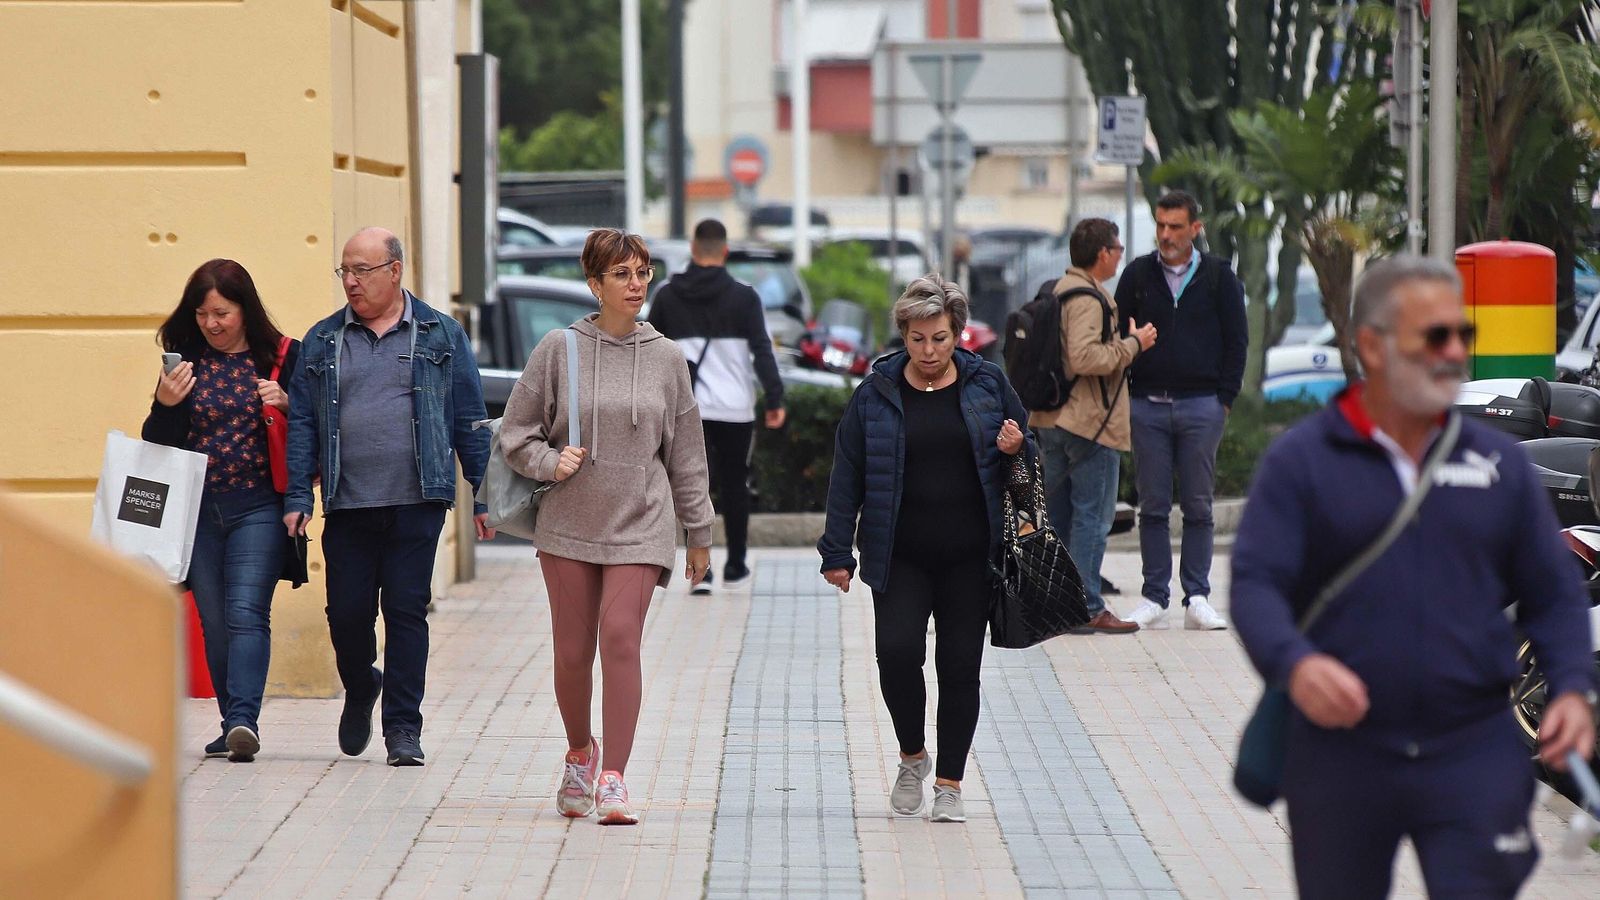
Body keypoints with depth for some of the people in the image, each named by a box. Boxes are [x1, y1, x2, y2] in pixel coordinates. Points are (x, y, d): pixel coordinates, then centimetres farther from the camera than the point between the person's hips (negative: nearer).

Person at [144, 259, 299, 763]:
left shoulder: (281, 358, 1)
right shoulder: (185, 359, 7)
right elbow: (157, 442, 8)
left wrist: (285, 403, -15)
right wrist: (165, 404, -12)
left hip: (258, 508, -3)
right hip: (197, 511, 3)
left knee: (246, 613, -16)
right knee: (214, 622, 6)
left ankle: (242, 719, -25)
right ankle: (235, 727, 13)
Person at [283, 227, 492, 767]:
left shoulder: (441, 337, 7)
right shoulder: (323, 342, 10)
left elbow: (470, 420, 7)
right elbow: (301, 423, 8)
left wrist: (483, 496, 3)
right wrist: (297, 497, -1)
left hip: (417, 503, -2)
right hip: (348, 505, 2)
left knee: (406, 611, -3)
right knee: (347, 612, 2)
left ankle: (403, 727, 4)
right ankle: (359, 692, 32)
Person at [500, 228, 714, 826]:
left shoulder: (666, 358, 5)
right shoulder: (559, 349, 0)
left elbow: (686, 453, 11)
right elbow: (516, 432, 7)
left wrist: (699, 534, 13)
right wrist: (549, 463, -12)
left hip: (640, 525, 0)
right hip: (569, 525, 0)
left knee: (621, 638, -15)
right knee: (573, 653, 4)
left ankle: (613, 779, -11)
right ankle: (579, 753, 31)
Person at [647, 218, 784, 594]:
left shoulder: (667, 296, 4)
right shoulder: (743, 297, -3)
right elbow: (762, 351, -7)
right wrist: (774, 399, -5)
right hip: (735, 408, -1)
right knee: (734, 484, 12)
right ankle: (735, 565, 19)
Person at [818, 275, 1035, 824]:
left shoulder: (988, 385, 6)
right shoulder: (875, 393, 3)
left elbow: (1028, 461, 16)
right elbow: (847, 476, 6)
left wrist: (1016, 449, -8)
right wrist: (837, 552, 2)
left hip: (970, 558, 1)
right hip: (901, 557, -1)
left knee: (960, 666, 1)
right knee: (897, 651, -16)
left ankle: (949, 784, 12)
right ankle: (912, 757, 8)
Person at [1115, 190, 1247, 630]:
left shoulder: (1219, 277, 6)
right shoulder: (1137, 275, 8)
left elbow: (1236, 341, 8)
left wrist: (1224, 398, -1)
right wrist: (1122, 396, 2)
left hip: (1202, 407, -1)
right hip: (1147, 407, 1)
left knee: (1198, 507, 1)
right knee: (1153, 507, 2)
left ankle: (1197, 598, 5)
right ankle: (1154, 598, 5)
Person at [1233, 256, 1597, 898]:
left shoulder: (1500, 463, 10)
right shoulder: (1300, 461, 1)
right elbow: (1255, 583, -8)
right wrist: (1295, 663, -28)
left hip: (1476, 752, 1)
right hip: (1340, 756, -1)